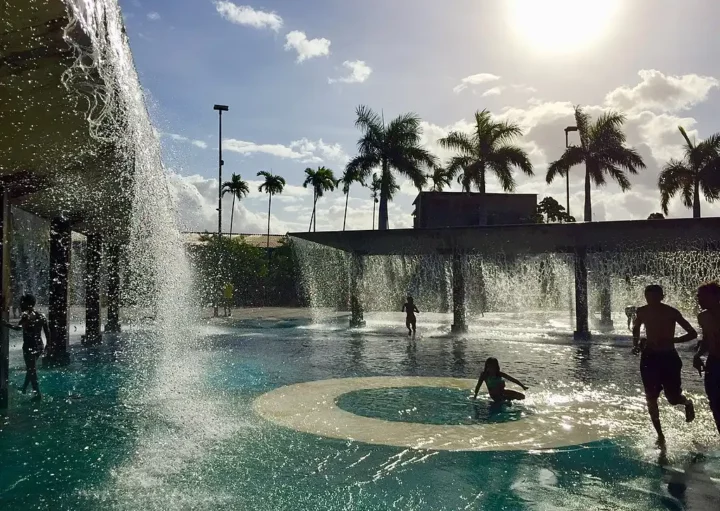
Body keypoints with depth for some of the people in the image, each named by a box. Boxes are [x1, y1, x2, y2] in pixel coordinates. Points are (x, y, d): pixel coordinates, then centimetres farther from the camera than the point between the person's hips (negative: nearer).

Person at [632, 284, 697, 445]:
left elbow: (693, 333, -9)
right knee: (651, 399, 2)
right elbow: (636, 328, 19)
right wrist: (636, 343, 3)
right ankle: (660, 435, 17)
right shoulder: (642, 312, -3)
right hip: (650, 358, 3)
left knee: (673, 398, 0)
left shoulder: (671, 312, -13)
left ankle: (688, 403, 38)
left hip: (669, 357, -3)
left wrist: (672, 340, -22)